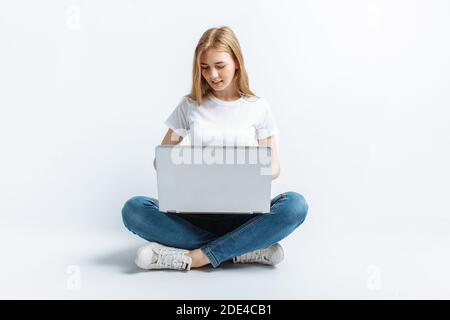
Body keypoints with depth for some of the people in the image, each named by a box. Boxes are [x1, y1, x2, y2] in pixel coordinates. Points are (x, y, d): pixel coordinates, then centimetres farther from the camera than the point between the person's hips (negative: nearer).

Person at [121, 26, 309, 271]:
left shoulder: (258, 108, 5)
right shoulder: (189, 106, 7)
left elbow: (274, 167, 8)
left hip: (243, 212, 0)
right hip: (197, 209, 1)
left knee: (295, 205, -30)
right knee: (134, 209, -26)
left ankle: (193, 257, -27)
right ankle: (246, 249, -25)